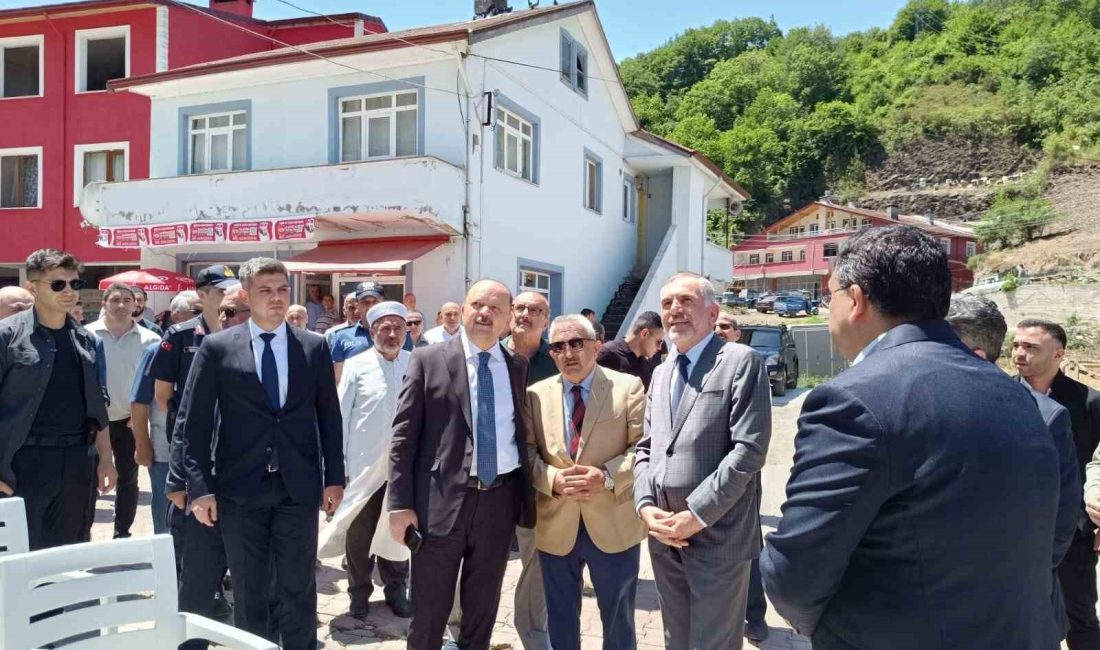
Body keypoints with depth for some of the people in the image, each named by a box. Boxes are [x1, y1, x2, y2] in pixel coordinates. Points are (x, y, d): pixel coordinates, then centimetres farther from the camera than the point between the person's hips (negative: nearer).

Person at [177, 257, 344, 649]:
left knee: (298, 590, 7)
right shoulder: (217, 347, 0)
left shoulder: (314, 347, 4)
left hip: (298, 488, 1)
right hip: (239, 488, 0)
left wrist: (334, 477, 4)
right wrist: (199, 486, -6)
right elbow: (192, 422, 0)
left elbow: (329, 417, 7)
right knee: (249, 592, 13)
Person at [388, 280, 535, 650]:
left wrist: (526, 494, 6)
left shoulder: (518, 367, 7)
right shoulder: (428, 361, -2)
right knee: (429, 610, 10)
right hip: (442, 500, -3)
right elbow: (404, 437, -5)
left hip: (500, 500, 3)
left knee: (483, 609, 18)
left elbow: (522, 433, 13)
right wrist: (400, 504, -11)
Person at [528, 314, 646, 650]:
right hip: (555, 526, 2)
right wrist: (554, 480, -19)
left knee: (618, 618, 17)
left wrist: (607, 476, -23)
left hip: (614, 525, -2)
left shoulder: (628, 387, -4)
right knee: (560, 618, 19)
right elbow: (527, 454, 0)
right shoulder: (535, 394, 3)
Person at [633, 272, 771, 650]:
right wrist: (645, 505, -3)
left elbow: (749, 449, -16)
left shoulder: (741, 362, -8)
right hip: (663, 534, 6)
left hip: (717, 536, -6)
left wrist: (698, 514, -17)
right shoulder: (660, 373, 15)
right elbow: (646, 448, 14)